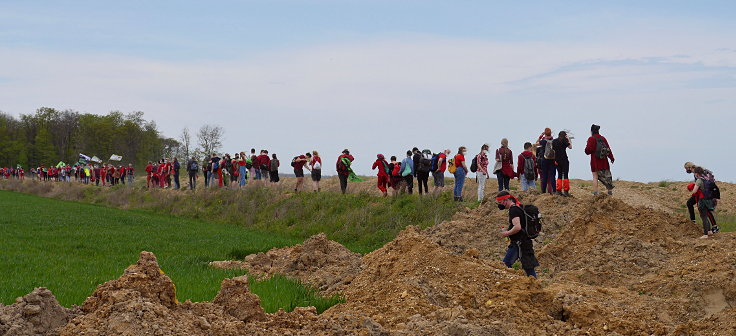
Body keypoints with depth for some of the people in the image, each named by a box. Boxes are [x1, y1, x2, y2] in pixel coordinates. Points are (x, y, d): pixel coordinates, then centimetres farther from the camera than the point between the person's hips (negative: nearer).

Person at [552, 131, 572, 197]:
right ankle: (566, 191, -8)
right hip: (564, 160, -5)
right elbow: (570, 147, -3)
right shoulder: (564, 141, -7)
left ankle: (558, 191, 8)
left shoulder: (554, 141, 8)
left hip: (557, 160, 5)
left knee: (559, 175, 13)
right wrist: (568, 139, 4)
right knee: (565, 175, -3)